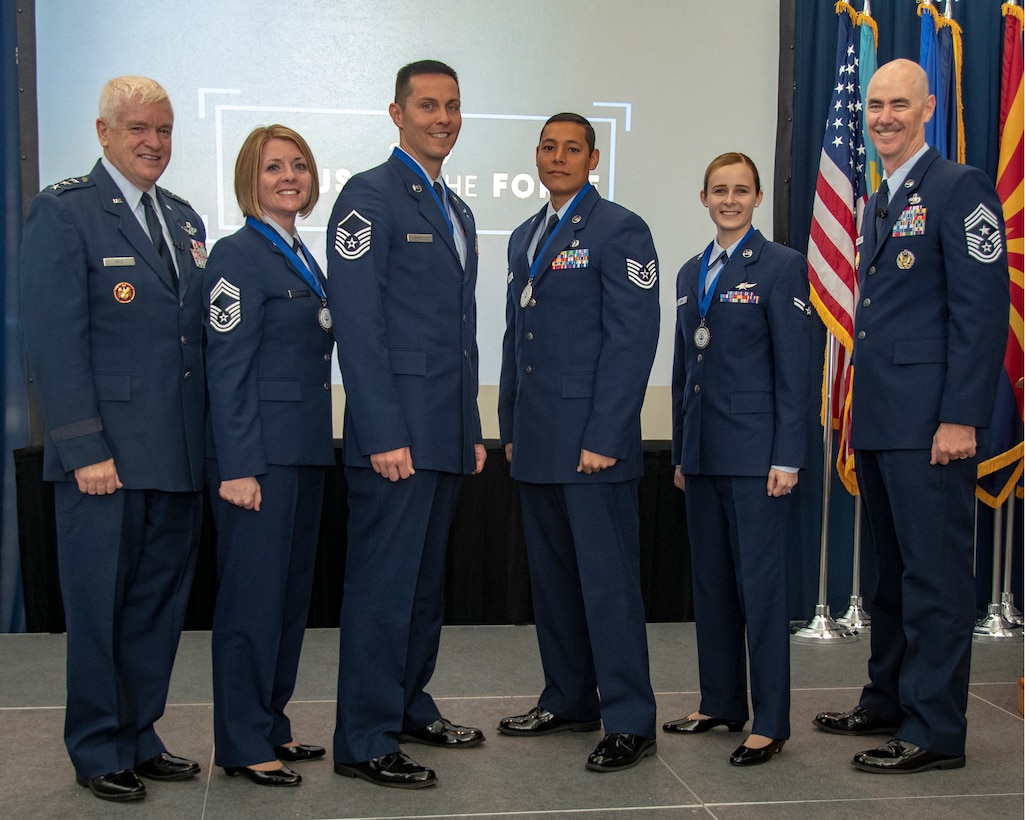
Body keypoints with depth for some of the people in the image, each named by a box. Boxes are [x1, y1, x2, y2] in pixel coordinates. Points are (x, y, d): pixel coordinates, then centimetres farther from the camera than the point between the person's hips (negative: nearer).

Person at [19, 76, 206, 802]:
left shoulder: (184, 219, 15)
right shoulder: (63, 212, -5)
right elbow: (55, 339, -12)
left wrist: (210, 439, 10)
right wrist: (86, 449, -17)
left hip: (178, 456, 7)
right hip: (107, 457, -6)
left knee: (159, 605, 13)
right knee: (99, 607, 5)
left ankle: (139, 738, 26)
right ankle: (99, 752, 19)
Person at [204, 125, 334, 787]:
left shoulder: (302, 257, 16)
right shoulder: (239, 256, -9)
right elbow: (227, 369, -14)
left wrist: (319, 446, 14)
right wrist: (238, 468, -19)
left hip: (304, 449, 9)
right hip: (259, 451, -9)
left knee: (293, 589, 13)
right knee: (254, 591, -3)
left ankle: (271, 725, 25)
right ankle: (243, 744, 8)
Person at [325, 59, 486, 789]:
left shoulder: (457, 210, 19)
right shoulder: (370, 196, -8)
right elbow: (357, 324, -16)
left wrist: (473, 429, 17)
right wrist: (384, 436, -20)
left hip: (446, 437, 9)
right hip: (396, 433, -9)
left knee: (427, 580, 16)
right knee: (383, 585, -4)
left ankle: (409, 707, 29)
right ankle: (365, 743, 5)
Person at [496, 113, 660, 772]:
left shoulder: (619, 231, -6)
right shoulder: (525, 238, 18)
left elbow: (632, 341, -13)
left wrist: (603, 439, -18)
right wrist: (511, 428, 16)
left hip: (592, 441, -8)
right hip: (537, 444, 8)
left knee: (608, 580, -5)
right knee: (553, 577, 13)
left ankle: (630, 722, 3)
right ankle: (569, 701, 25)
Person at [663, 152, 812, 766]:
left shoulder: (781, 266, -5)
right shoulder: (691, 273, 15)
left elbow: (795, 369, -10)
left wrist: (787, 458, -15)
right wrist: (681, 452, 15)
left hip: (756, 452, -7)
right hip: (704, 454, 7)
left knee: (760, 583, -4)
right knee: (711, 580, 13)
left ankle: (770, 723, 5)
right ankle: (721, 704, 25)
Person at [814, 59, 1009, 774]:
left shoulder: (959, 187, -7)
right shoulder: (878, 203, 19)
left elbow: (983, 309, -14)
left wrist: (961, 417, -19)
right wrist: (862, 415, 17)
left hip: (929, 420, -9)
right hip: (878, 420, 9)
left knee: (935, 574, -4)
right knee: (892, 569, 17)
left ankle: (936, 731, 3)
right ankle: (888, 702, 28)